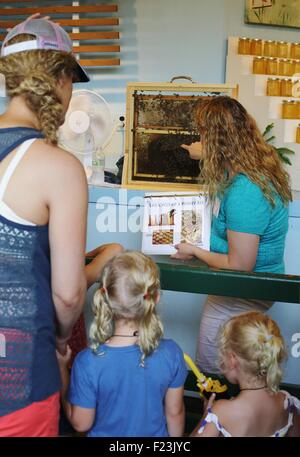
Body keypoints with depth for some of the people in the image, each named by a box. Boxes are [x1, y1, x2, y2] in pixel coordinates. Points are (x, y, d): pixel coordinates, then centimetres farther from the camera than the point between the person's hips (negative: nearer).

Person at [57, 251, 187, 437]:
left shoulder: (88, 361, -28)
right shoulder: (171, 353, -22)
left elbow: (81, 424, -14)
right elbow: (175, 412, -8)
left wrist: (62, 367, -10)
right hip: (156, 434, 2)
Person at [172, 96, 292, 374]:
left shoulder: (244, 192, -32)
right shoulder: (257, 166, -2)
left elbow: (239, 267, -27)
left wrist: (194, 252, -12)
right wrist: (203, 154, 43)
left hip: (241, 296, -9)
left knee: (208, 375, 9)